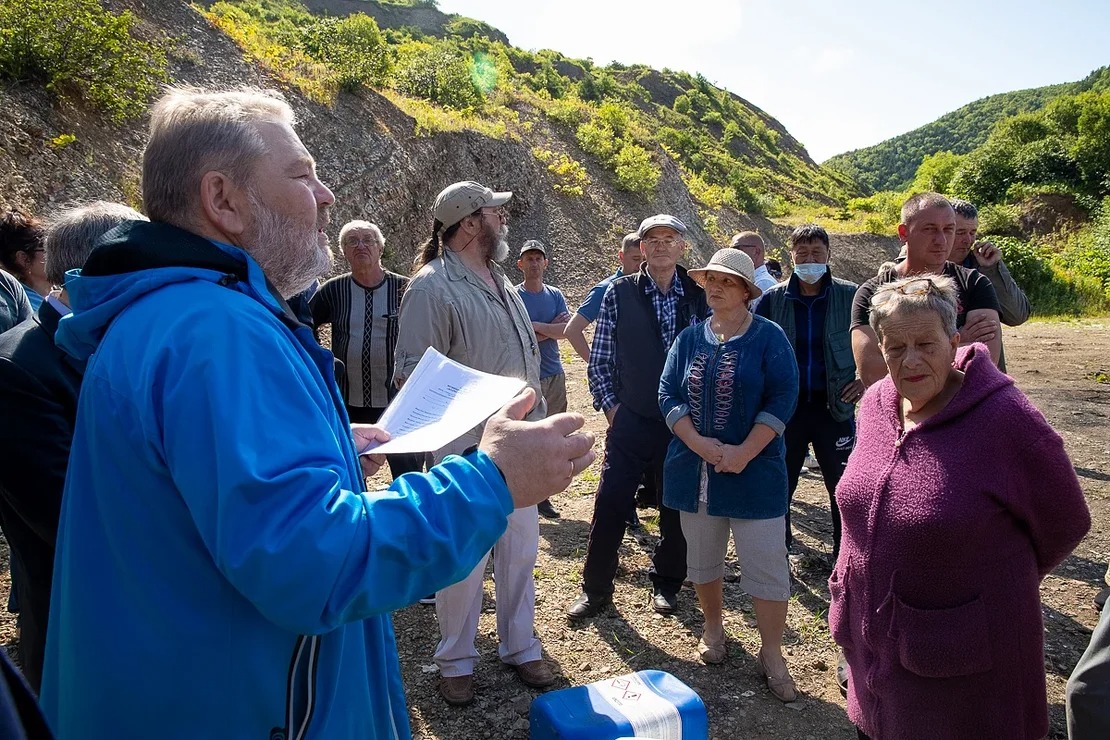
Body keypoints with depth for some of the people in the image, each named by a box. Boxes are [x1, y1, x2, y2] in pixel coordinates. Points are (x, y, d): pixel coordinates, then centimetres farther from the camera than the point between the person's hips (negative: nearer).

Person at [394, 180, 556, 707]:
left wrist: (533, 398, 11)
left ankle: (520, 645, 36)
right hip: (467, 450, -7)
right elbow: (412, 375, -17)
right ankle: (456, 661, 27)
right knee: (464, 560, 5)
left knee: (521, 551, 17)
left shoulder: (501, 282, 13)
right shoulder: (432, 286, -12)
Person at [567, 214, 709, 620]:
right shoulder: (619, 293, -3)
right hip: (631, 420, -1)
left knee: (677, 507, 13)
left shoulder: (699, 295, 1)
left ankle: (666, 582, 34)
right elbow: (599, 360, 1)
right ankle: (596, 587, 19)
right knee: (609, 505, 0)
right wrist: (610, 405, -4)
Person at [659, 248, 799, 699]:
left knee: (767, 564, 0)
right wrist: (698, 443, -14)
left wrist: (744, 452, -17)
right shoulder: (689, 338, 7)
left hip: (754, 469, -3)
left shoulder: (768, 337, -4)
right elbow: (668, 394, 1)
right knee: (701, 557, 16)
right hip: (695, 470, 4)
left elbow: (783, 399, -10)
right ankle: (714, 629, 37)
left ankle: (771, 655, 16)